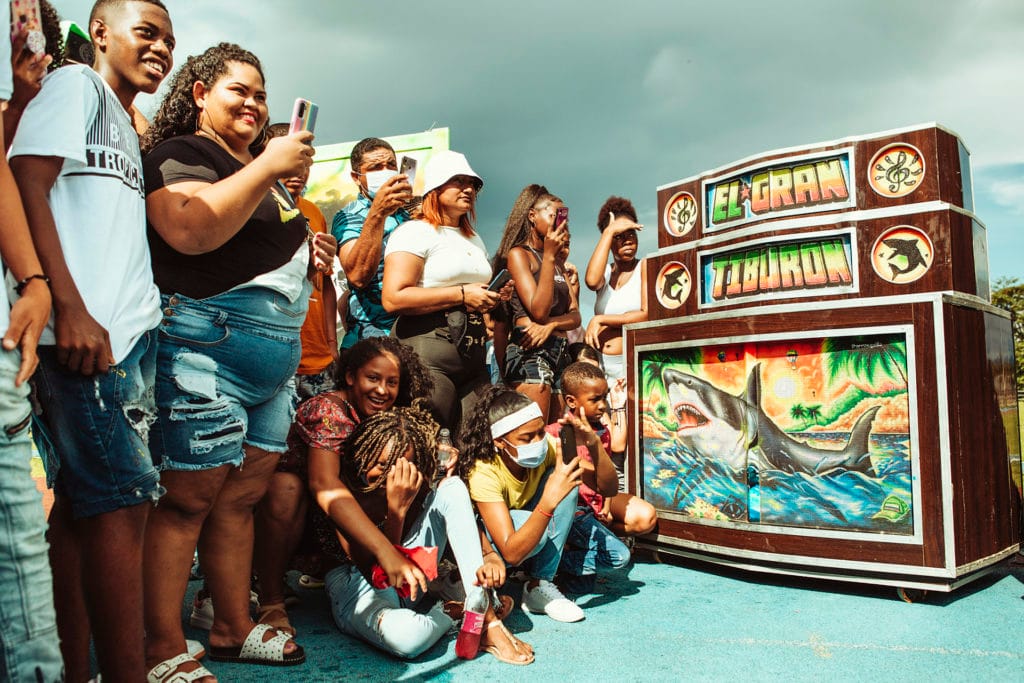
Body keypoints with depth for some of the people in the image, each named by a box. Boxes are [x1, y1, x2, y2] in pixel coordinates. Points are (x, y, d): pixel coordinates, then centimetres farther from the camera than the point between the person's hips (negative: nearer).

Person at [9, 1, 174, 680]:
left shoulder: (129, 130, 27)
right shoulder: (74, 84, 5)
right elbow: (27, 185, -9)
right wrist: (70, 308, -18)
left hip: (131, 330, 8)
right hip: (85, 334, -8)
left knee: (81, 505, 7)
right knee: (123, 497, -10)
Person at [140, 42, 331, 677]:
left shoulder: (262, 166, 24)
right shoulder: (179, 154, -2)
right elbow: (190, 230, -22)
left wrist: (304, 252, 16)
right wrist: (266, 167, -18)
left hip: (277, 352, 9)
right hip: (207, 343, -8)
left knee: (241, 497, 12)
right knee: (190, 498, -5)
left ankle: (233, 628, 22)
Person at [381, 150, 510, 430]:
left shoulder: (474, 240, 24)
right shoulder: (414, 232, -3)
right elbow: (394, 298, -17)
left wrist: (495, 295, 10)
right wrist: (462, 295, -15)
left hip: (473, 355, 8)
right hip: (428, 354, -8)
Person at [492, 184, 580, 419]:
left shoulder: (557, 261, 21)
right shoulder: (518, 254, 1)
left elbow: (575, 316, 12)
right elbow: (539, 310, -11)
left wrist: (551, 324, -10)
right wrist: (548, 256, -11)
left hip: (560, 350, 8)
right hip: (531, 350, -7)